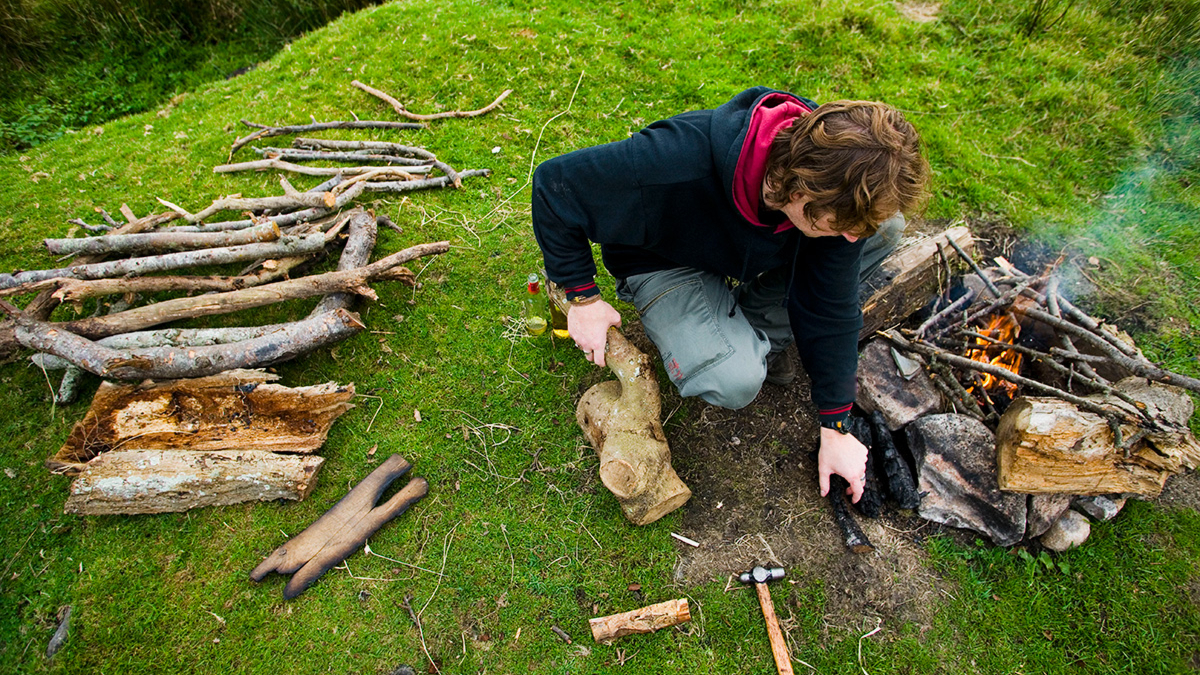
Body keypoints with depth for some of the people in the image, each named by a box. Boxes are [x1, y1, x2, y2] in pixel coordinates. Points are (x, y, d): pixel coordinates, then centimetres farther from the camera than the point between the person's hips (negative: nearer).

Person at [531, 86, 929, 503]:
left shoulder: (837, 190, -25)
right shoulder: (679, 164, -42)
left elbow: (832, 307, -14)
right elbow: (556, 184, -29)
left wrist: (835, 430, -10)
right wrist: (583, 297, -24)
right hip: (664, 264, -4)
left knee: (887, 227, -15)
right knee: (734, 382, -33)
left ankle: (760, 327, -2)